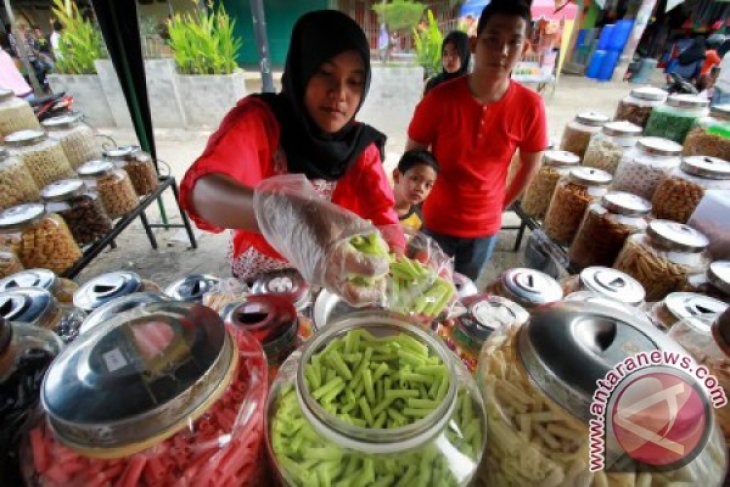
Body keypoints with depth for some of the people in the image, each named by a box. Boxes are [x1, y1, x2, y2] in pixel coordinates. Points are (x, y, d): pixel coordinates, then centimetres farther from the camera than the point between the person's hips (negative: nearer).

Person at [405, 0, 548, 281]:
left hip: (485, 226, 2)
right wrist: (422, 198, -3)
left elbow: (531, 165, 2)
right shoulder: (440, 99, -18)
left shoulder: (530, 106, -13)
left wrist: (503, 203, 7)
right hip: (436, 222, -1)